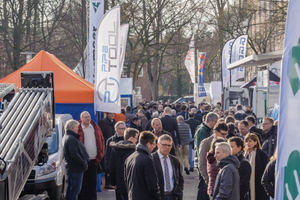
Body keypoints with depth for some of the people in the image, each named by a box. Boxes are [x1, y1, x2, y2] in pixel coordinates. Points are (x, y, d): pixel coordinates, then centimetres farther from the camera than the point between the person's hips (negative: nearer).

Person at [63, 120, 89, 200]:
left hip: (70, 168, 11)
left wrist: (84, 162, 13)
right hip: (76, 169, -11)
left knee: (70, 187, 16)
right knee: (75, 188, -8)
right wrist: (83, 163, -16)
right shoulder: (71, 139, -18)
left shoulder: (67, 137, 16)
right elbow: (74, 154, -25)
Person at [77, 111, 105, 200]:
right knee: (83, 182, 1)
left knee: (93, 182, 10)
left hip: (94, 160, 4)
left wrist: (100, 156, 6)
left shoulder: (95, 127, 9)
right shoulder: (78, 129, -6)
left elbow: (101, 141, 14)